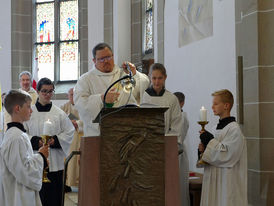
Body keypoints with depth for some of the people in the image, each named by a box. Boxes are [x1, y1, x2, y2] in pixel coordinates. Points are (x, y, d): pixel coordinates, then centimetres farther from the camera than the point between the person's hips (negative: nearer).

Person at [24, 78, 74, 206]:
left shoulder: (59, 113, 4)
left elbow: (69, 132, 5)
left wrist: (55, 140, -11)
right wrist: (36, 142, -14)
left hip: (55, 162, 1)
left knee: (54, 196, 2)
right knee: (38, 195, 0)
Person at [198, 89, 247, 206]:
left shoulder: (234, 129, -14)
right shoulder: (219, 127, 13)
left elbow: (226, 155, -21)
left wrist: (209, 140, -16)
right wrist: (204, 148, 0)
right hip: (214, 178, 8)